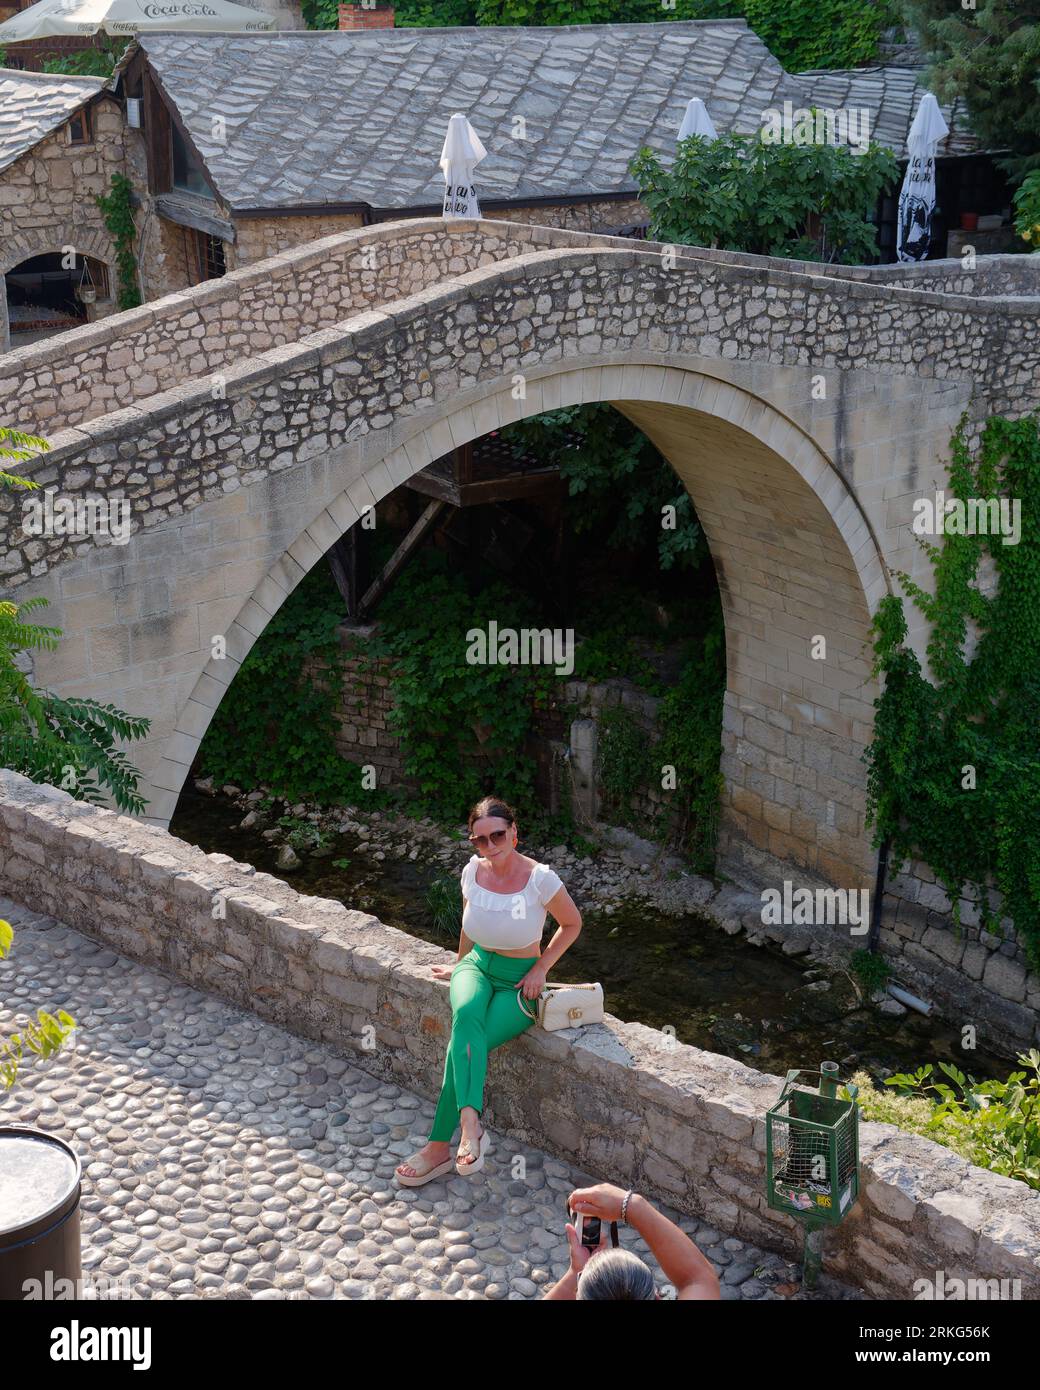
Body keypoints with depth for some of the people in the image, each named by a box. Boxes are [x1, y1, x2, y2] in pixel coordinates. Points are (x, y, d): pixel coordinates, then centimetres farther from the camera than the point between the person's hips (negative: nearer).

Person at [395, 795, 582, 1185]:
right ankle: (470, 1124, -45)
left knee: (463, 1042, -28)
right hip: (477, 966, 3)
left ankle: (439, 1146, -20)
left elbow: (572, 923, 1)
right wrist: (459, 965, 27)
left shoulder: (540, 879, -16)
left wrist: (540, 969, -4)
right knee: (465, 1013, -35)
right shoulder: (473, 871, -2)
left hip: (518, 982, -3)